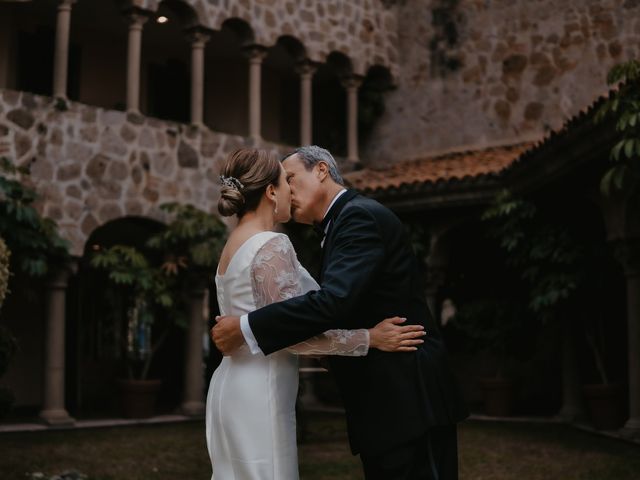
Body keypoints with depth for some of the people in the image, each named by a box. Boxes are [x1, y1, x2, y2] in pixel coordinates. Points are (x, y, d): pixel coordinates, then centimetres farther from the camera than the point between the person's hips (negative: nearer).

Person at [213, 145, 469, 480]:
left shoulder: (360, 216, -13)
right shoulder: (345, 220, 18)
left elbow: (333, 300, -26)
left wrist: (245, 329, -21)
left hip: (408, 399, -10)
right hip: (384, 403, 10)